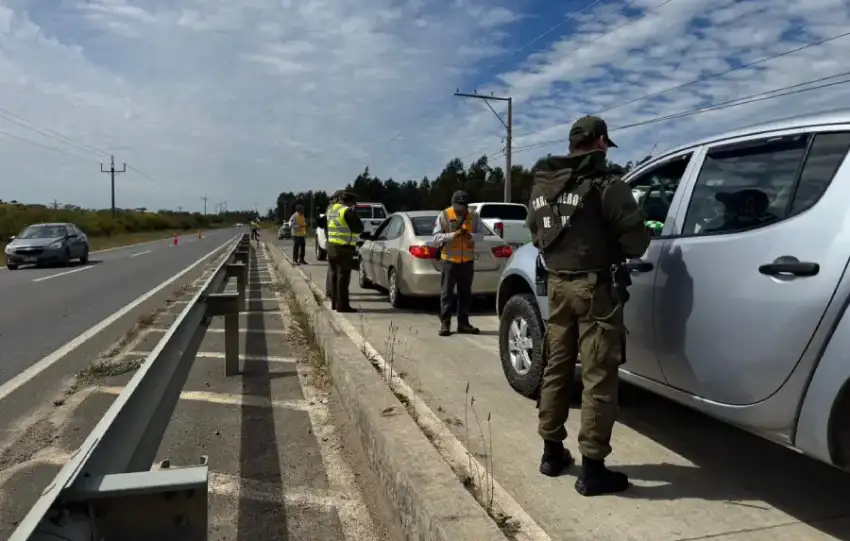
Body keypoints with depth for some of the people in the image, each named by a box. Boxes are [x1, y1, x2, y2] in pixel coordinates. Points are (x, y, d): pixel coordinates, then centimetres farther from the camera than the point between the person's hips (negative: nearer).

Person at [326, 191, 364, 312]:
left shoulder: (331, 209, 13)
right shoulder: (348, 211, -14)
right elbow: (359, 228, -12)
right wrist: (355, 216, 5)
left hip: (331, 246, 9)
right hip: (344, 248, -9)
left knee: (334, 275, 15)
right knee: (343, 276, -5)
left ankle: (335, 302, 22)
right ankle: (342, 305, -4)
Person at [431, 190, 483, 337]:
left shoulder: (474, 216, 5)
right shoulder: (444, 216, -2)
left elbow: (481, 235, 3)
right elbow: (436, 237, -8)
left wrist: (471, 236, -19)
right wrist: (452, 235, -22)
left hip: (467, 260, 3)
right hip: (449, 260, -3)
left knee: (465, 293, 8)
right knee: (447, 293, -1)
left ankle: (463, 323, 16)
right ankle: (445, 323, 4)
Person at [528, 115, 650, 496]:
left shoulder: (542, 185, 10)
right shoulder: (603, 184, -11)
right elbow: (635, 239, -13)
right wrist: (629, 246, 8)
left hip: (557, 283, 7)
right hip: (595, 286, -7)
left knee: (556, 368, 15)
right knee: (598, 377, -1)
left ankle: (552, 453, 26)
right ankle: (592, 468, 5)